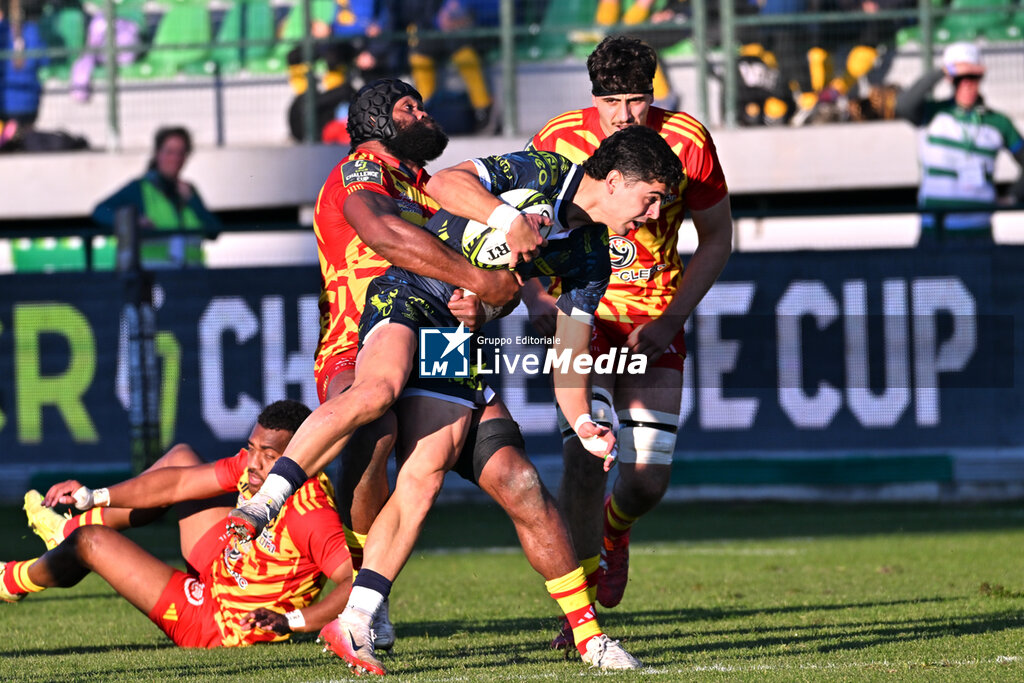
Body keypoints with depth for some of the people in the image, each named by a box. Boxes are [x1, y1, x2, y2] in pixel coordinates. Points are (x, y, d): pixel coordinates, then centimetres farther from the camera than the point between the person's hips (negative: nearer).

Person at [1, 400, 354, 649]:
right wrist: (94, 497, 3)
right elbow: (177, 483, 0)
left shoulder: (311, 517, -35)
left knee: (91, 541, -3)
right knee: (180, 457, 15)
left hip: (216, 628, -8)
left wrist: (294, 621, -48)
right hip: (220, 570, 8)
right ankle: (70, 528, 36)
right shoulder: (251, 465, -11)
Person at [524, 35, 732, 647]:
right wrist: (536, 300, -18)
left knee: (648, 481, -5)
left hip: (654, 322, 1)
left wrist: (671, 320, -11)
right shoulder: (559, 140, -14)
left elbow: (717, 241, -1)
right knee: (586, 444, -23)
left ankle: (615, 530, 35)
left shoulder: (689, 143, -13)